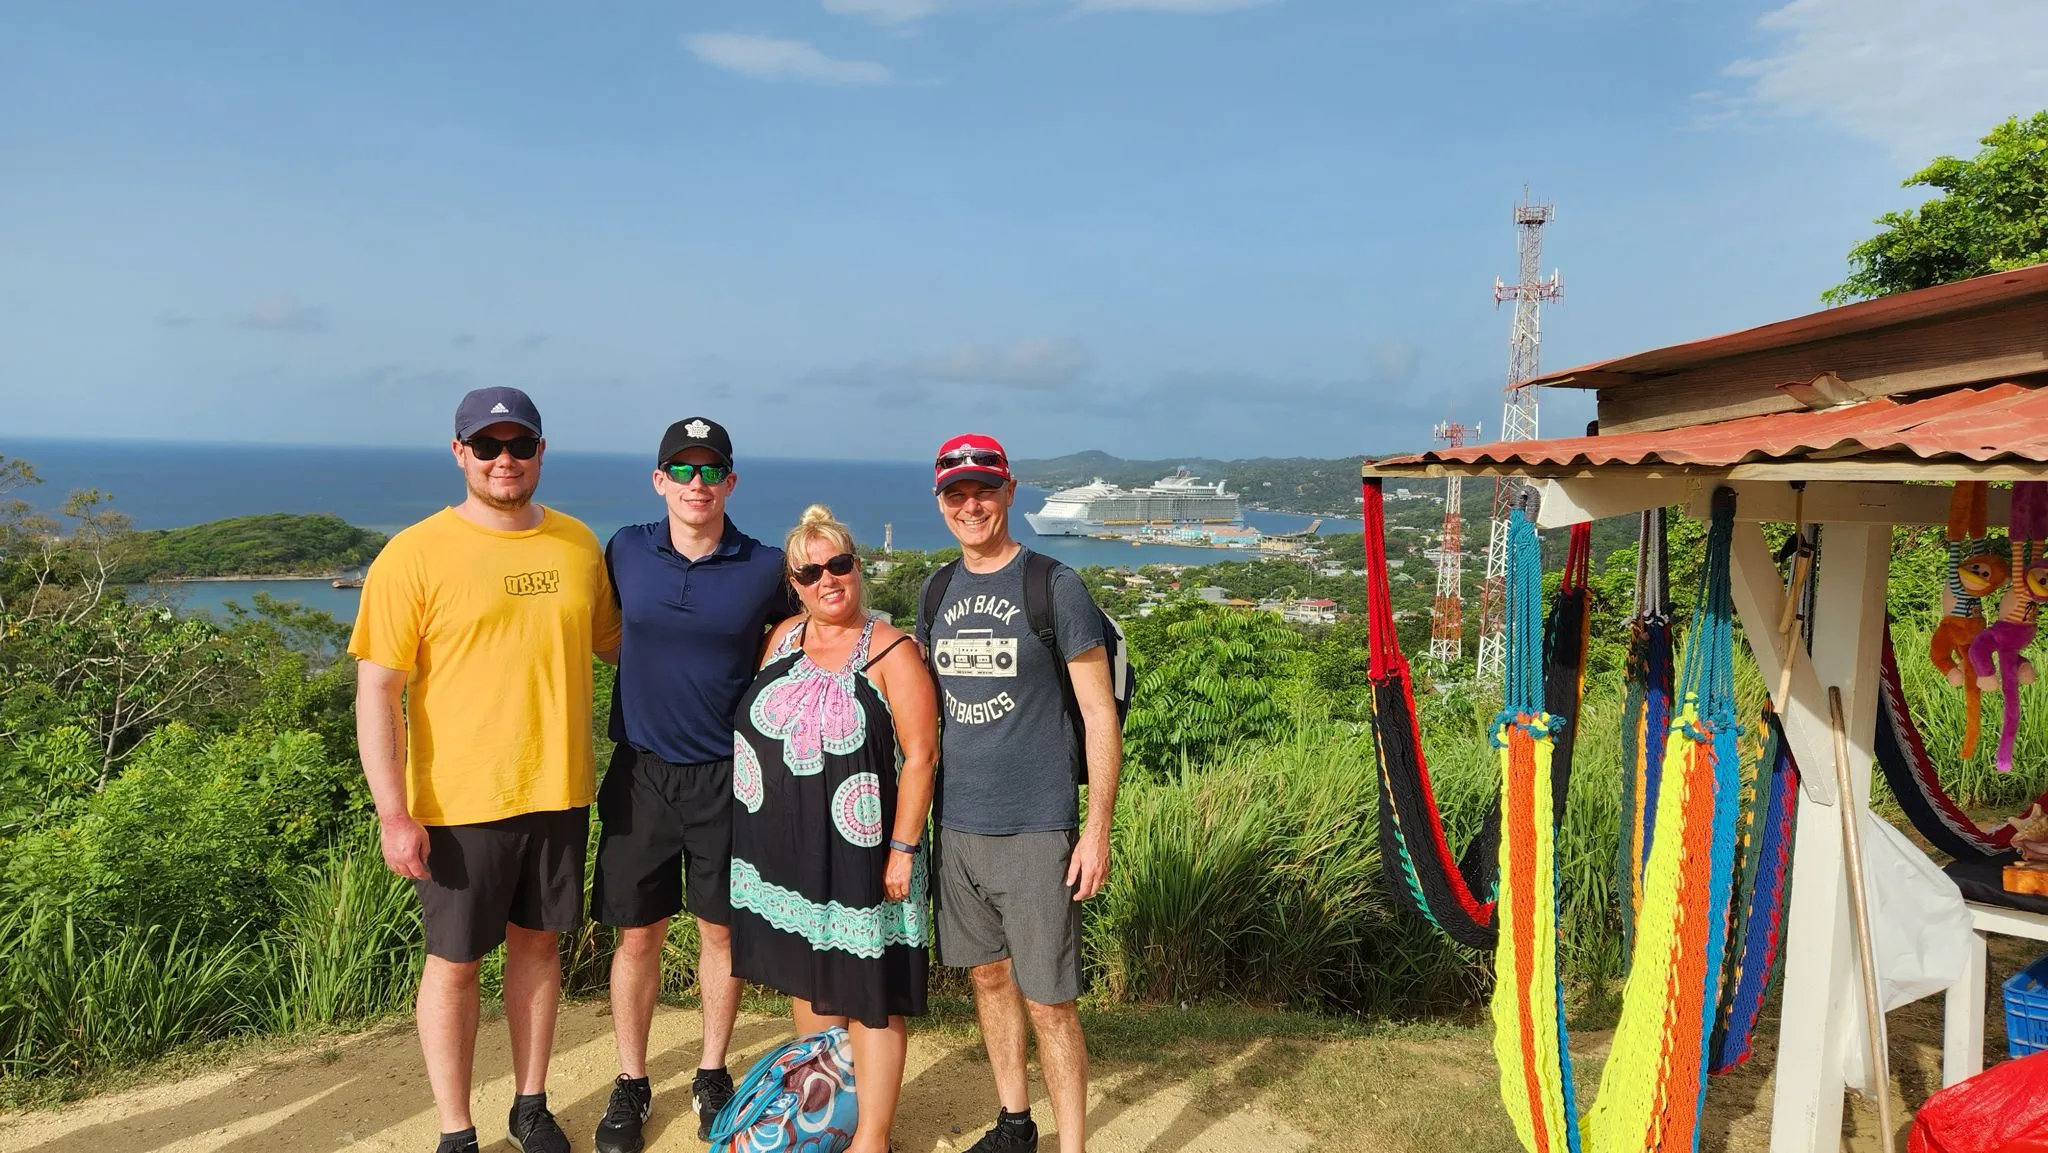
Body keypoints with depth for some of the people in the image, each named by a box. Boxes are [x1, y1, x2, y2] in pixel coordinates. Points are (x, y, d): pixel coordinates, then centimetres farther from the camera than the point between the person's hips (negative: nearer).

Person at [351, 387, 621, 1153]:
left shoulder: (577, 543, 4)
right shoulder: (415, 556, -10)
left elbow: (612, 642, 19)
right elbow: (376, 689, -11)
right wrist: (394, 813, -15)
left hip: (559, 792, 4)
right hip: (459, 803, -4)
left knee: (537, 943, 17)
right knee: (455, 962, 10)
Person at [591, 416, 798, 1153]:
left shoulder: (765, 568, -7)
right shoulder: (626, 551, -2)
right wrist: (656, 674, 9)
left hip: (726, 775, -1)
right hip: (641, 770, 1)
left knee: (721, 929, 10)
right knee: (637, 934, 8)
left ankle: (712, 1075, 28)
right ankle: (631, 1085, 25)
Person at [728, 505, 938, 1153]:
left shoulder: (891, 652, -11)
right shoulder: (783, 639, 7)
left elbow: (919, 756, -13)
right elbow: (754, 729, 16)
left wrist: (903, 848, -16)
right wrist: (752, 823, 14)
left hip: (857, 851, -6)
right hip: (783, 848, 6)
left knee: (867, 997, 3)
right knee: (806, 980, 19)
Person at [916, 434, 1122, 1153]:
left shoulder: (1055, 587, -8)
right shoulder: (935, 592, 8)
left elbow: (1100, 715, -8)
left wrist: (1097, 830, -12)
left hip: (1036, 830, -5)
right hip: (957, 824, 6)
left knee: (1047, 1002, -1)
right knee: (989, 975, 16)